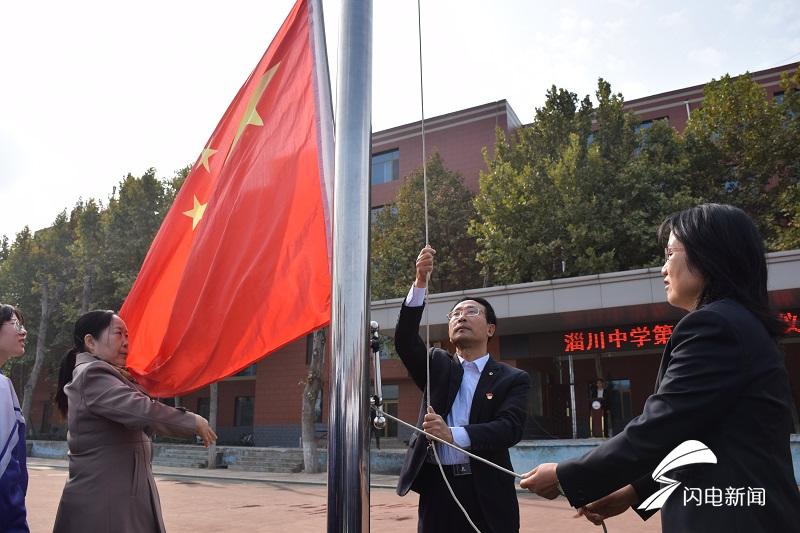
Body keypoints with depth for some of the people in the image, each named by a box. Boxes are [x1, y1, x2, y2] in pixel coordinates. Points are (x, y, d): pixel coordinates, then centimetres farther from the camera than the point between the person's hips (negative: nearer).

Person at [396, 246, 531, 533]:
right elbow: (405, 341, -8)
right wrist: (420, 282, -18)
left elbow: (510, 429, -11)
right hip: (436, 488, 2)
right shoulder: (438, 365, 9)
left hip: (487, 494, -1)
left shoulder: (512, 379, 3)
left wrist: (453, 434, -25)